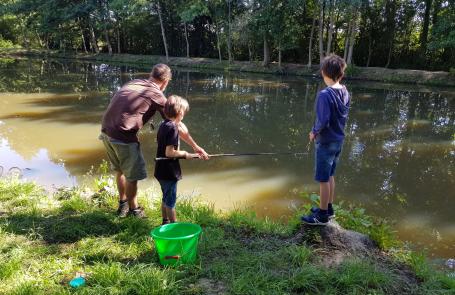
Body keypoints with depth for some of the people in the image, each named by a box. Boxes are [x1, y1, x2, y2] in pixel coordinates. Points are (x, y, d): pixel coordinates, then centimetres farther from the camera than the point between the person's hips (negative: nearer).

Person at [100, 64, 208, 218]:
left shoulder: (133, 83, 15)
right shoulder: (157, 95, -3)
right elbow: (178, 126, -1)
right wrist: (195, 147, 7)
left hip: (106, 131, 8)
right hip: (123, 136, -7)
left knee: (120, 170, 25)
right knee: (132, 175, 11)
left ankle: (123, 204, 42)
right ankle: (133, 209, 29)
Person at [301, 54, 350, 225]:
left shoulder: (325, 95, -22)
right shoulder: (345, 93, 2)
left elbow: (323, 121, -25)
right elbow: (344, 116, 10)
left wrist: (314, 132, -7)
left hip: (326, 142, -8)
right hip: (339, 140, 8)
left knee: (323, 179, 3)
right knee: (330, 176, 20)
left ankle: (322, 215, 15)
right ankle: (328, 208, 33)